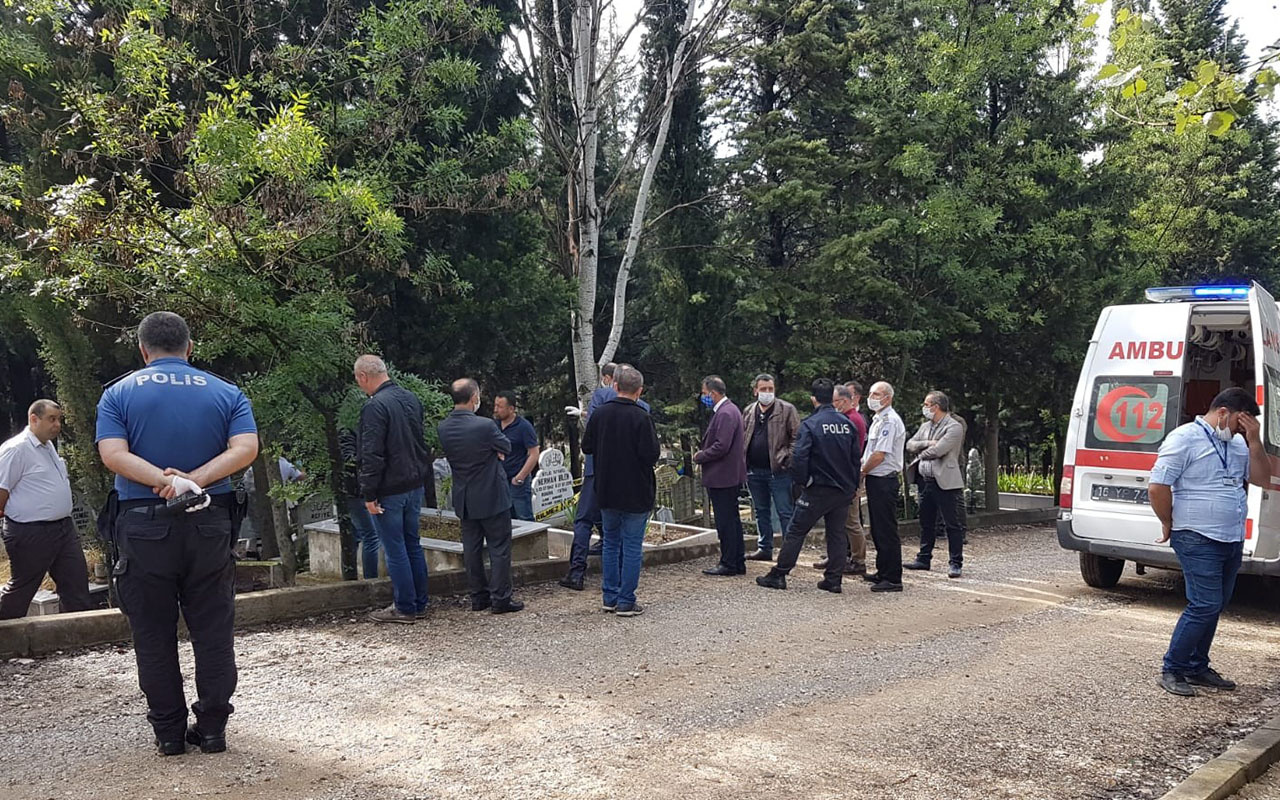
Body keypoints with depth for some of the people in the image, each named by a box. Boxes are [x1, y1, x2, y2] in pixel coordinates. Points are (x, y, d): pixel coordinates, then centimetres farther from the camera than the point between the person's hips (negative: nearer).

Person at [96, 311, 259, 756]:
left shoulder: (118, 394, 3)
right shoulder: (226, 393, 5)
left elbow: (113, 454, -13)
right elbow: (246, 448, -10)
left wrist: (165, 481, -19)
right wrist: (194, 481, -15)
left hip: (143, 526, -1)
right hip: (210, 524, 1)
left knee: (154, 635, 9)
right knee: (213, 631, 9)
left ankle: (169, 732, 15)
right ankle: (213, 728, 14)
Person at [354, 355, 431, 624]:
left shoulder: (375, 406, -18)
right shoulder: (411, 398, 9)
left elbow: (372, 455, -21)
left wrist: (369, 493, -16)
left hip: (389, 489, -8)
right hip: (415, 484, 8)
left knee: (395, 550, 1)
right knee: (413, 545, 15)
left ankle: (404, 608, 7)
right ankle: (419, 604, 21)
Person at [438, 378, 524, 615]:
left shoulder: (442, 428, -4)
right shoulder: (485, 426, -22)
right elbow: (506, 448, -7)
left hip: (464, 499, 6)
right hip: (492, 497, -6)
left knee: (472, 548, 14)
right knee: (499, 548, 4)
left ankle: (479, 597, 21)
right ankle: (500, 599, 6)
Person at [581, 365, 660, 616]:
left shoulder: (600, 413, -2)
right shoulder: (641, 417, -16)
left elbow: (587, 447, 5)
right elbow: (651, 454, -18)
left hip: (607, 491, 5)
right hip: (636, 492, -5)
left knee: (610, 543, 17)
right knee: (632, 546, 3)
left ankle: (610, 598, 21)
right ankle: (626, 602, 5)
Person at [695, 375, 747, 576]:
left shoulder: (725, 413, -18)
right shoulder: (727, 410, 15)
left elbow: (721, 447, -24)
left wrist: (699, 457, -12)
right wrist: (703, 453, 10)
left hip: (723, 477, -11)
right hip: (730, 476, 11)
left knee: (726, 521, -4)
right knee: (731, 520, 15)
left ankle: (729, 564, 1)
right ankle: (737, 562, 22)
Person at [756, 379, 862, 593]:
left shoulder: (810, 425, -12)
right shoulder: (848, 424, 4)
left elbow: (799, 457, -20)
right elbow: (857, 457, 8)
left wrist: (802, 481, -5)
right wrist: (852, 485, 14)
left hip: (818, 490, -5)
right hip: (844, 490, 5)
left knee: (796, 531, 3)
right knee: (837, 533, 12)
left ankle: (778, 575, 7)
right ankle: (833, 580, 13)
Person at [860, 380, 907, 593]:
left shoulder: (890, 421, -15)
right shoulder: (878, 420, 17)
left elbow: (879, 455, -19)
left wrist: (862, 472, -6)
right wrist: (864, 471, 10)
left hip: (884, 480, -10)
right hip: (875, 480, 10)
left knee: (887, 531, -7)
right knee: (878, 529, 16)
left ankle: (893, 579, -4)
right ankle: (883, 572, 25)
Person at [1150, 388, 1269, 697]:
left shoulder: (1237, 443, 14)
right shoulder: (1185, 438, -11)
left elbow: (1262, 479, 11)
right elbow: (1157, 487, -15)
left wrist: (1254, 441, 0)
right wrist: (1170, 524, -6)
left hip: (1232, 541, 8)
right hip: (1198, 540, -8)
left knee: (1214, 606, 14)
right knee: (1205, 606, -11)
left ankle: (1197, 668, 25)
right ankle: (1172, 670, -1)